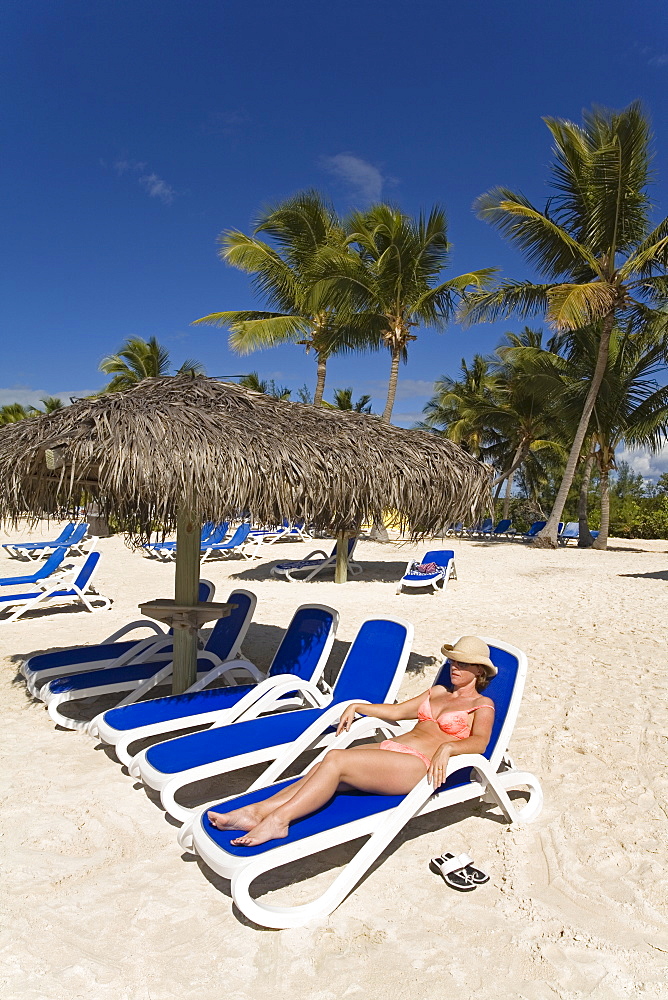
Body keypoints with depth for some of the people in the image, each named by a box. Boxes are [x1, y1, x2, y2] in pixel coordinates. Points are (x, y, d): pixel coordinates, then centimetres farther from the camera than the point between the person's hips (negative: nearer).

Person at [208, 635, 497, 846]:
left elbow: (479, 742, -11)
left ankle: (278, 819, -30)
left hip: (418, 765, -6)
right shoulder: (438, 692, 28)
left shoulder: (482, 705, 8)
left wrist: (446, 748, -30)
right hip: (389, 748, 6)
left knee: (336, 760, -28)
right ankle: (257, 811, -30)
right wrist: (357, 707, 19)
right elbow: (396, 711, 29)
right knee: (323, 773, -21)